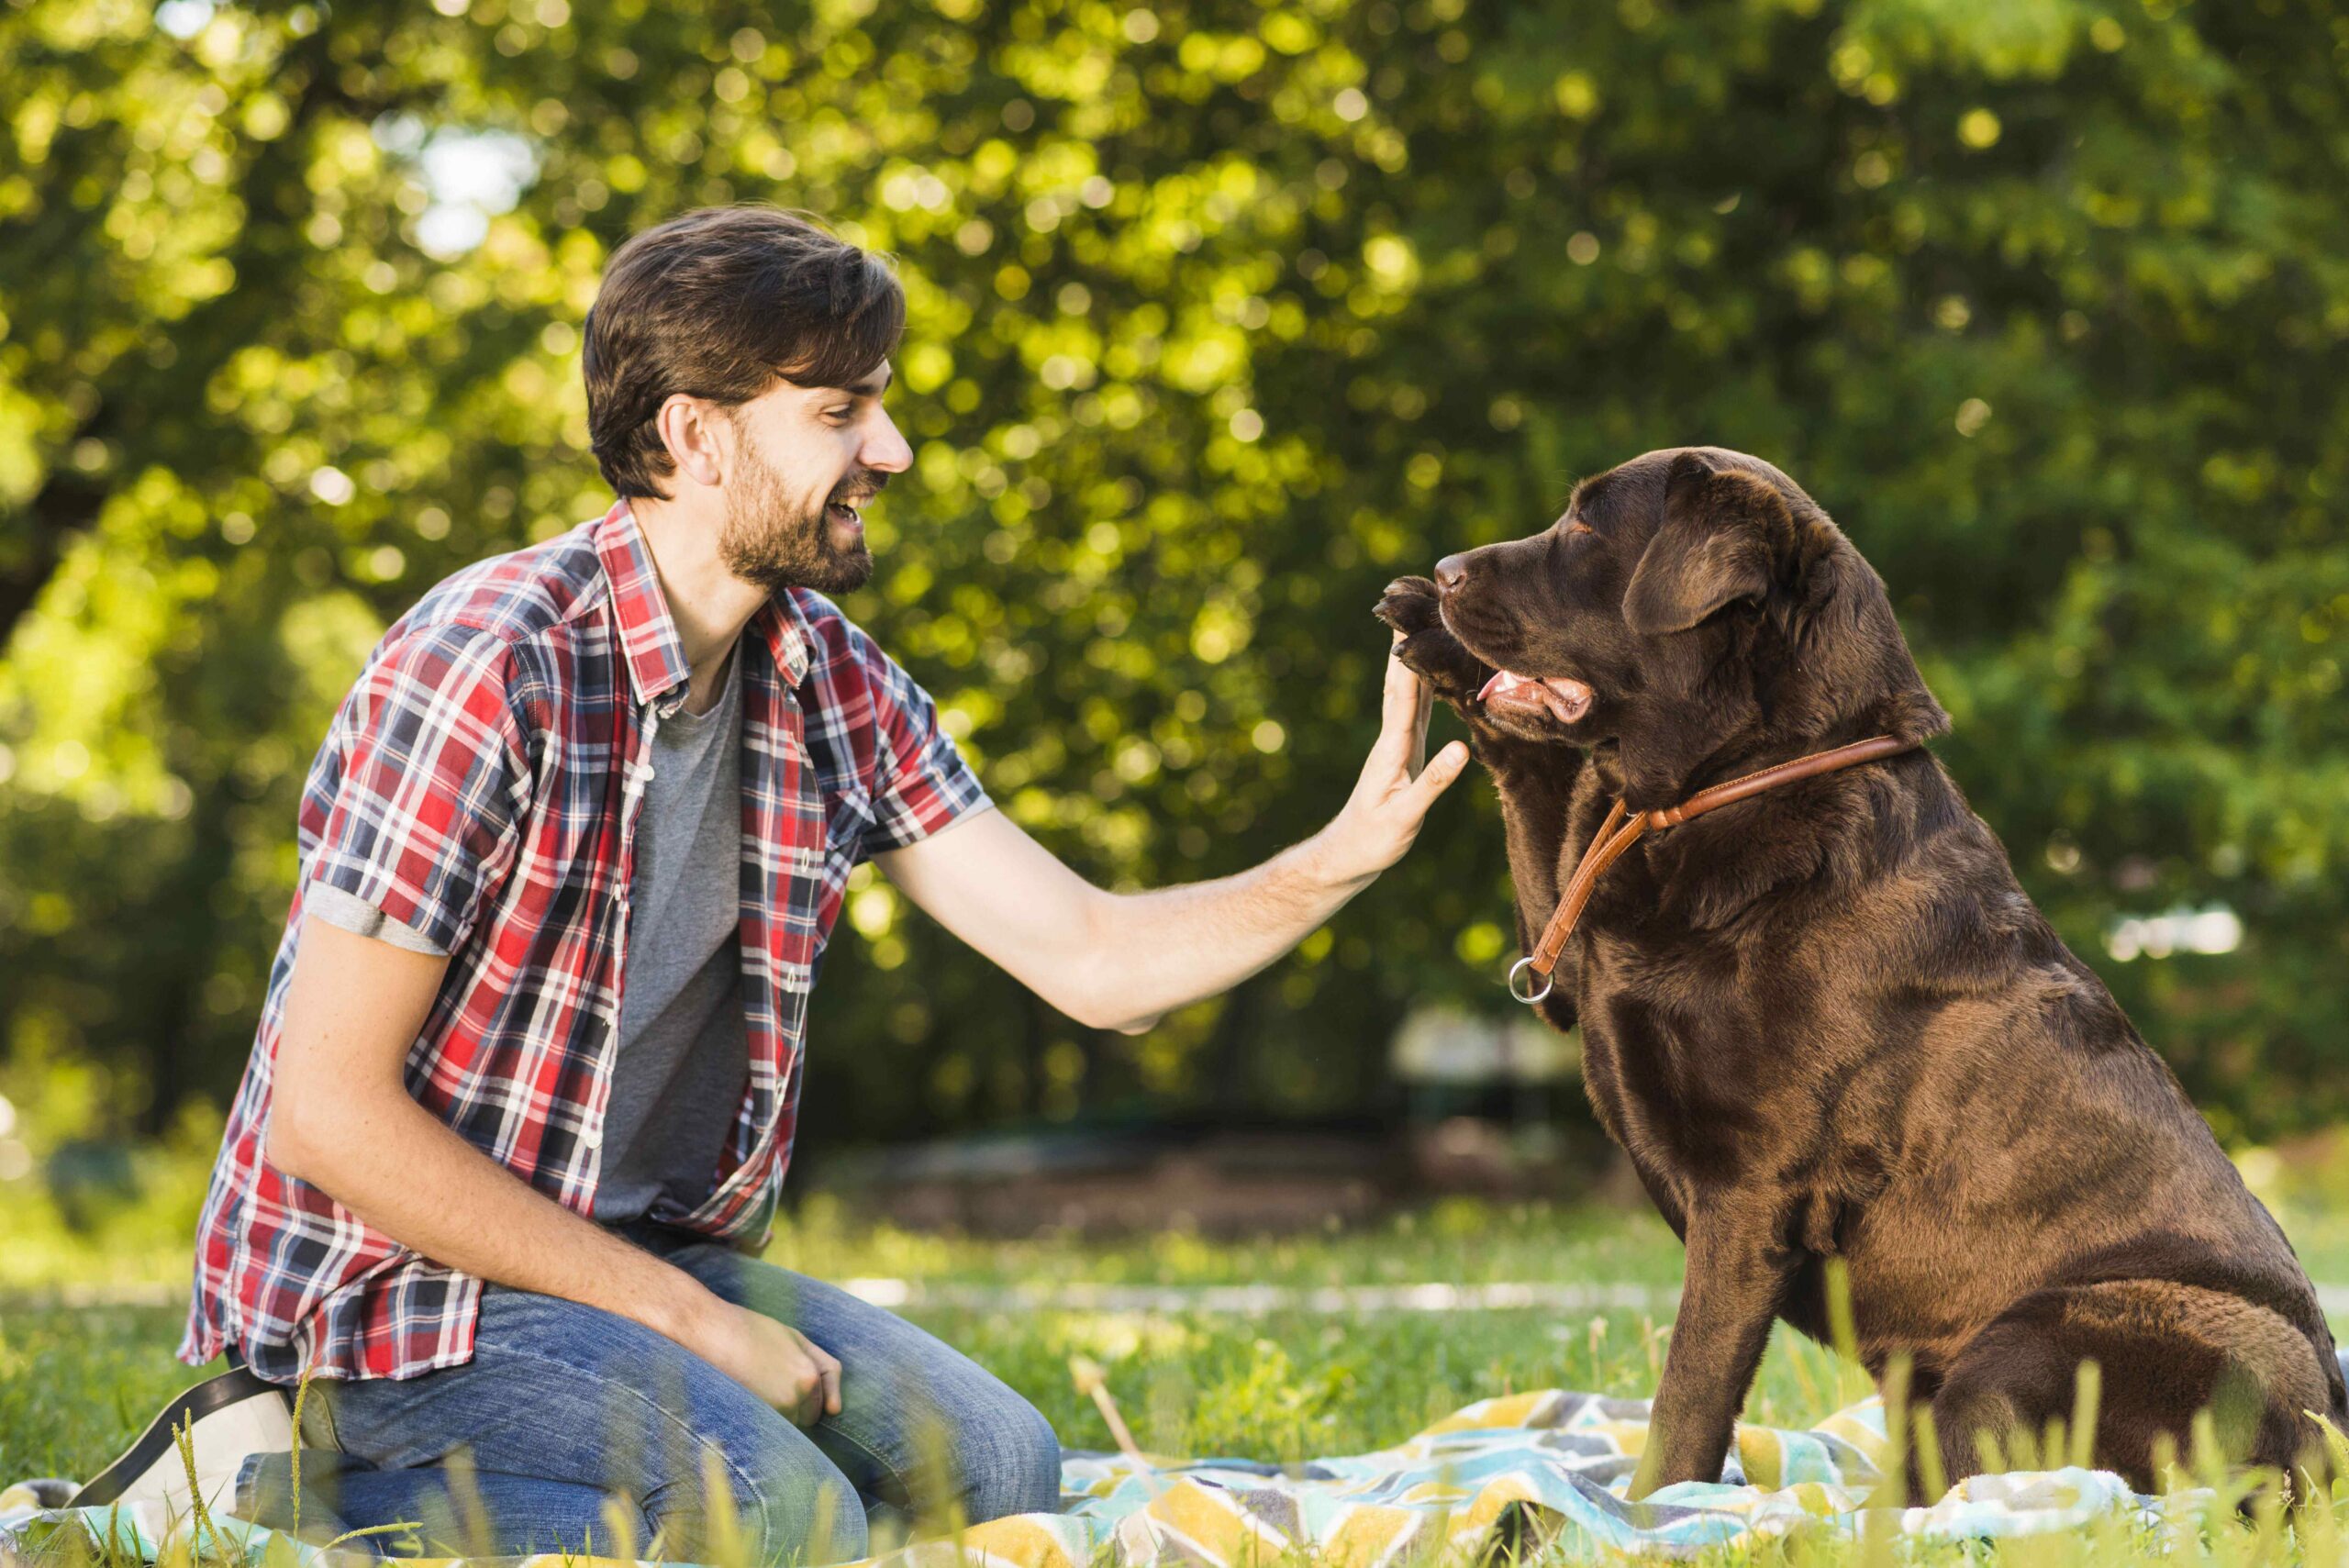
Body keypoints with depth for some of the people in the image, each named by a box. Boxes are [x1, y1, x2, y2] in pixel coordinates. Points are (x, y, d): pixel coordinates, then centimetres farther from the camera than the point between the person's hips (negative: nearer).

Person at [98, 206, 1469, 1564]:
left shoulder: (834, 686, 3)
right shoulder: (491, 672, -21)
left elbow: (1094, 960, 2)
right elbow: (328, 1108, -21)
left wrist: (1341, 861, -16)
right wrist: (685, 1318, -19)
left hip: (643, 1249, 8)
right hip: (399, 1282, -8)